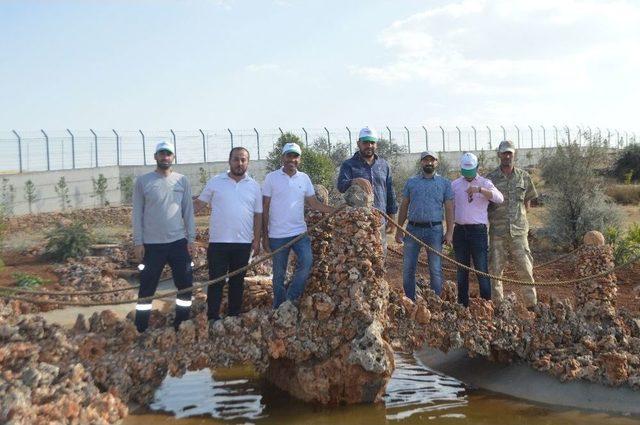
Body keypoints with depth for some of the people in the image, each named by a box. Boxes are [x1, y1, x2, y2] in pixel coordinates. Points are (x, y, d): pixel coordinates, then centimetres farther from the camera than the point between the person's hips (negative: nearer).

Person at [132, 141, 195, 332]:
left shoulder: (182, 181, 5)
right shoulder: (143, 181, -1)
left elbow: (188, 211, 7)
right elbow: (137, 214, -1)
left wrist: (191, 239, 2)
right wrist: (138, 242, -6)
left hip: (179, 242, 2)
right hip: (152, 244, -2)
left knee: (186, 284, 6)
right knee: (147, 288, 5)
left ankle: (181, 326, 19)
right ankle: (141, 329, 14)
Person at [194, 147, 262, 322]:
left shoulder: (254, 186, 5)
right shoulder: (215, 182, 0)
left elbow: (258, 215, 8)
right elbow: (199, 204, 3)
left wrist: (257, 241, 4)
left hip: (243, 243, 2)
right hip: (218, 242, -2)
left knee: (237, 281, 12)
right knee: (216, 281, 1)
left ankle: (234, 316, 23)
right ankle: (212, 318, 8)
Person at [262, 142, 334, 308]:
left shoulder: (304, 178, 7)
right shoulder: (271, 178, -2)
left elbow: (314, 204, 9)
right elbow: (265, 208, -1)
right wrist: (265, 236, -3)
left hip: (299, 232, 3)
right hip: (277, 235, -2)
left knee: (307, 261, -18)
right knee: (279, 274, 4)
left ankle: (291, 298, -1)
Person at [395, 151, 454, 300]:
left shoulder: (444, 183, 7)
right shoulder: (411, 182, 11)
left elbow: (449, 209, 3)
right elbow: (404, 207, 12)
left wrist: (450, 232, -5)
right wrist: (399, 230, 6)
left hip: (434, 230, -1)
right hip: (413, 229, 2)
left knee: (435, 270, 2)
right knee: (408, 268, 2)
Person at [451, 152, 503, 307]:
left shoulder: (485, 183, 2)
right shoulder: (455, 184, 11)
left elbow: (499, 198, -16)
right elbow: (450, 208, 15)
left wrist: (479, 189, -29)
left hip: (478, 230, -3)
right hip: (460, 230, 3)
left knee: (482, 270, -5)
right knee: (462, 270, 9)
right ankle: (462, 304, 16)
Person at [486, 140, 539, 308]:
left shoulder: (524, 177, 7)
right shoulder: (490, 178, 1)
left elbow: (527, 201, 17)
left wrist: (519, 217, 10)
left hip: (518, 230, 1)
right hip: (497, 232, -1)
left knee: (525, 268, 0)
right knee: (495, 269, 3)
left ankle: (532, 304, 8)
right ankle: (496, 304, 12)